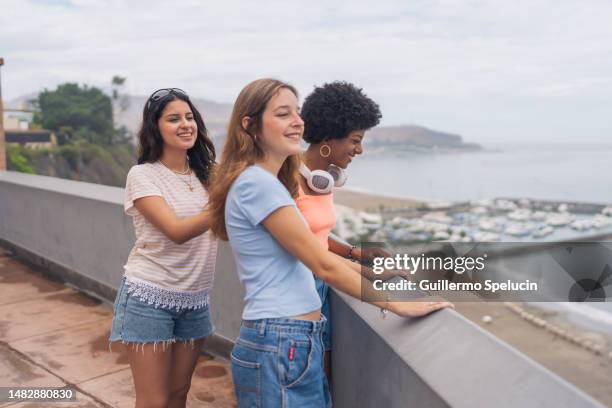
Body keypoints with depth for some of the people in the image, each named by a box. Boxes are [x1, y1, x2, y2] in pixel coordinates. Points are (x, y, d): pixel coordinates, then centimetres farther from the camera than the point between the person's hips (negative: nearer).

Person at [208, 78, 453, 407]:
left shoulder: (268, 182, 14)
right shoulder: (255, 182, -17)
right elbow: (323, 264, -18)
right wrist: (398, 304, -13)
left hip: (295, 341, 9)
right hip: (280, 346, -9)